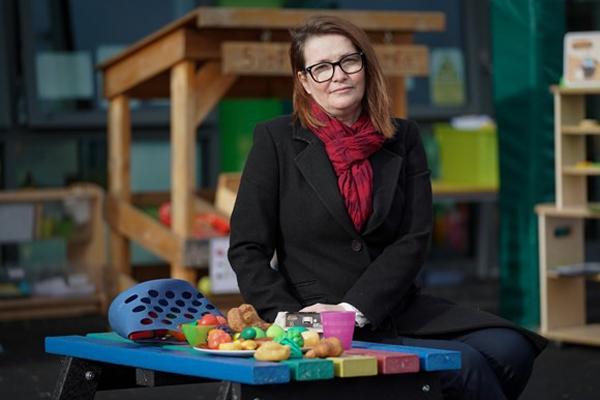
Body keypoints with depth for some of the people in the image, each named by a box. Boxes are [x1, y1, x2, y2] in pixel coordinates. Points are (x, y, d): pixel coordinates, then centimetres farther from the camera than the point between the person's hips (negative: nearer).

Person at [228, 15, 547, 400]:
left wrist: (354, 308, -14)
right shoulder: (276, 140, 0)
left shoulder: (402, 138, 9)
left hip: (400, 310, 4)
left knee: (510, 350, -19)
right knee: (465, 365, -24)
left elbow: (414, 239, 0)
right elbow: (247, 249, -1)